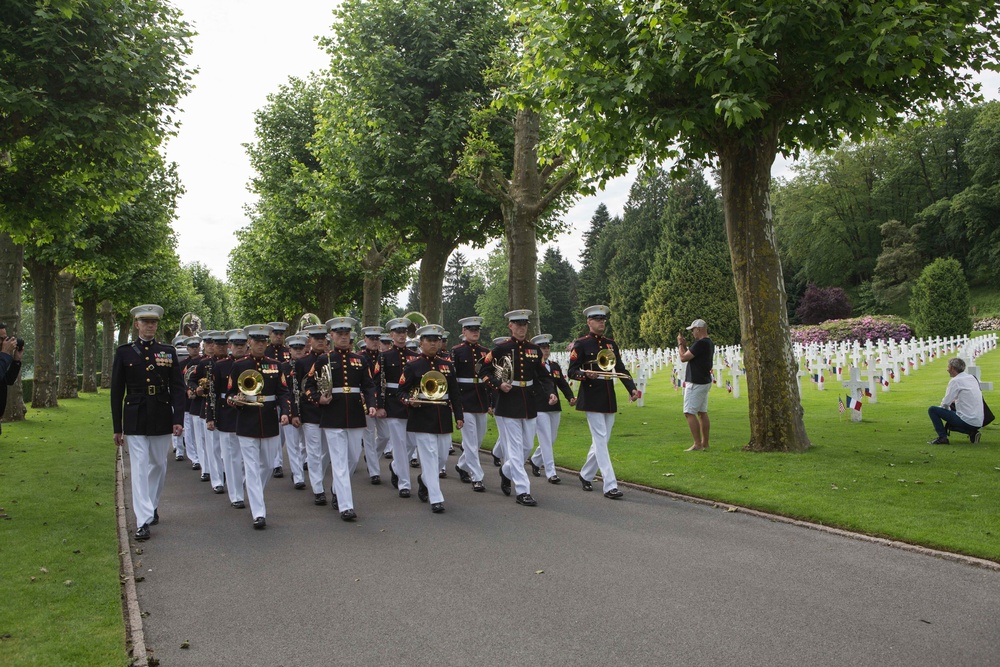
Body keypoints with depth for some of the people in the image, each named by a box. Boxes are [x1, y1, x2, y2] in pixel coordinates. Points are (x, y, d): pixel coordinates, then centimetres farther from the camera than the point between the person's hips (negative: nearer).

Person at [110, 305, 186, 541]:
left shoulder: (168, 352, 4)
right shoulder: (124, 352, 1)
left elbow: (177, 388, 1)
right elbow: (117, 391, 3)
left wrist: (178, 419, -9)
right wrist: (117, 427, 1)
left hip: (162, 418, 2)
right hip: (136, 419, -2)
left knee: (159, 465, 12)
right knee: (139, 468, -5)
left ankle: (152, 506, 32)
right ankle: (143, 521, -5)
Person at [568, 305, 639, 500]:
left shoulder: (611, 344, 12)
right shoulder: (581, 344, -5)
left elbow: (621, 369, 11)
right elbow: (572, 371, -7)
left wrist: (632, 389, -2)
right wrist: (586, 374, -27)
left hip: (609, 398, 6)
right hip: (591, 398, -6)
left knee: (602, 440, 12)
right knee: (601, 439, -9)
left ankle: (586, 475, 31)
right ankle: (610, 486, -9)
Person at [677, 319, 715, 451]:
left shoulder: (700, 343, -20)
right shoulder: (709, 343, 13)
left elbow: (684, 358, -18)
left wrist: (680, 344, -4)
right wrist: (685, 345, 13)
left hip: (696, 383, -10)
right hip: (705, 381, 10)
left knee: (690, 413, -9)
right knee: (702, 412, 13)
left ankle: (697, 444, -11)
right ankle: (705, 443, 17)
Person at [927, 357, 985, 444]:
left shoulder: (955, 381, -11)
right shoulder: (972, 378, 13)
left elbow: (945, 403, -11)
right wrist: (954, 401, 17)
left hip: (966, 421, -8)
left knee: (932, 410, -3)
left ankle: (942, 437, -4)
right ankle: (972, 432, 12)